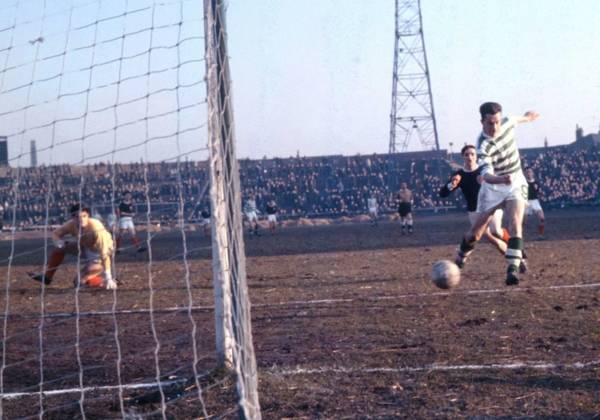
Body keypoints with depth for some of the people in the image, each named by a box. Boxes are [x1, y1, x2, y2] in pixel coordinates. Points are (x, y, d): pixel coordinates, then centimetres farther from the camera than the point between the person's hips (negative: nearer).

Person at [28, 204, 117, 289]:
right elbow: (56, 233, 0)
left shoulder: (96, 228, -36)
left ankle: (109, 282, -3)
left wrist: (108, 278, -43)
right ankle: (46, 277, 16)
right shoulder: (72, 224, -18)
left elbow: (104, 254, -38)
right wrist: (58, 242, -25)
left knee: (80, 282, -21)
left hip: (98, 255, -7)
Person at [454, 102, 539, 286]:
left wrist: (526, 117, 38)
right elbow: (486, 174, -41)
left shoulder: (507, 123, -11)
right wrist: (501, 179, -62)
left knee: (515, 224, -22)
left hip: (516, 184, 3)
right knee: (475, 233, 5)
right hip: (493, 188, -2)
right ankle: (459, 259, 33)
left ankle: (513, 268, -28)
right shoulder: (483, 146, -27)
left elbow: (514, 120, 16)